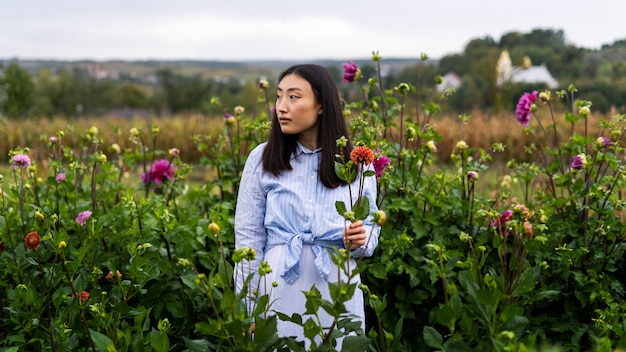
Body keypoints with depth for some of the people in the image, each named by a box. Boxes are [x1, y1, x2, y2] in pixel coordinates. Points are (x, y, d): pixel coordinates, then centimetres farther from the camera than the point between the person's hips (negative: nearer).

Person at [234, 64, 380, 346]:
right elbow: (248, 236, 0)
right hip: (280, 290, -1)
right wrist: (248, 309, -3)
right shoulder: (262, 158, -1)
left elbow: (370, 228, 10)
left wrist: (359, 242, -14)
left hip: (337, 290, 1)